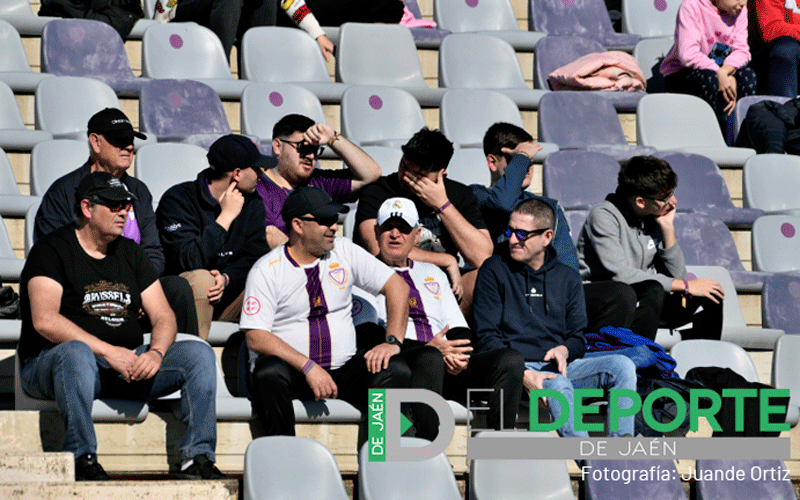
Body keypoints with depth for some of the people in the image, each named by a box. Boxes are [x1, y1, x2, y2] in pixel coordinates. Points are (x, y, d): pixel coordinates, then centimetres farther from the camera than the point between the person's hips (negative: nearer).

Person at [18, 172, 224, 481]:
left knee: (200, 354, -11)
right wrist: (108, 351, -24)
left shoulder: (130, 253, 16)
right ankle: (81, 458, -35)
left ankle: (198, 458, -17)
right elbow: (45, 321, -18)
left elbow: (163, 316, 12)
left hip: (126, 365, 6)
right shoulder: (52, 250, -4)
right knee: (76, 352, -41)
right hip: (50, 365, -6)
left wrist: (155, 353, -12)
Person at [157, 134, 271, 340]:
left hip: (228, 295, 6)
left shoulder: (252, 204, 8)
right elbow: (188, 261, -26)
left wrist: (227, 278, -22)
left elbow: (255, 257, -1)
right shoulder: (178, 199, -13)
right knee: (201, 278, -37)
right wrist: (226, 216, -20)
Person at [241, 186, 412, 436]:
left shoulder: (344, 252, 7)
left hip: (342, 370, 4)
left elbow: (396, 285, 8)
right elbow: (255, 338, -14)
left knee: (396, 371, -21)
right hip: (291, 370, -3)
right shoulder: (266, 270, -6)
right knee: (270, 374, -37)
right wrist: (308, 367, -25)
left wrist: (392, 341, -9)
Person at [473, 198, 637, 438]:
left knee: (622, 365, -21)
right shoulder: (494, 271, 7)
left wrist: (564, 350, -8)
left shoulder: (568, 278, 19)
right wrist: (523, 375, -18)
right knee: (558, 385, -37)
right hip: (516, 369, -5)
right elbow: (487, 337, -1)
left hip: (561, 366, 5)